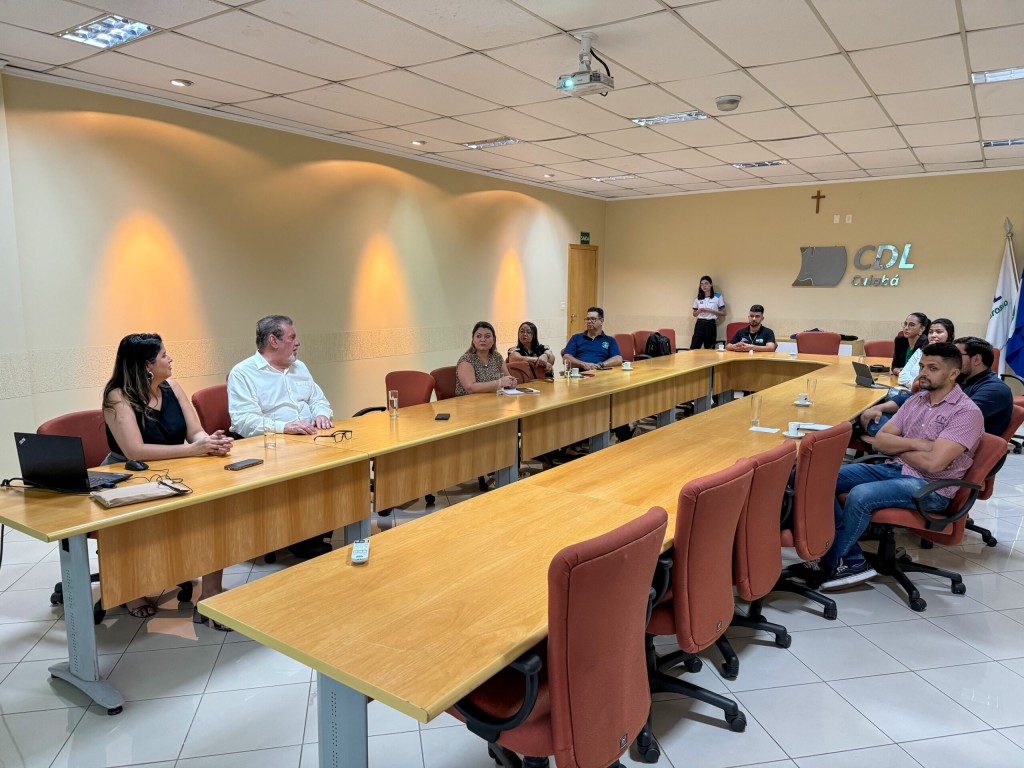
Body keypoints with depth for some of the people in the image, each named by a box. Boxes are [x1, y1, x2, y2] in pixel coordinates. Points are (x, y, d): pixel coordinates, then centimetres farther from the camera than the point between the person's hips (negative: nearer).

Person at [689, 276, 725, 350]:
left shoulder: (718, 297, 1)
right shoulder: (698, 299, 10)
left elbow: (723, 313, 1)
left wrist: (710, 311, -12)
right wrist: (699, 311, -6)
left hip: (711, 324, -2)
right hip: (700, 324, 2)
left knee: (709, 349, 0)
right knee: (694, 347, -6)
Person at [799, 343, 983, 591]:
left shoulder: (967, 412, -11)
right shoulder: (916, 400, 11)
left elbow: (933, 462, -22)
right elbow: (879, 439, 6)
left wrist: (896, 446, -6)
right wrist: (914, 443, -12)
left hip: (930, 487, -8)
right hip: (894, 469, 8)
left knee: (860, 495, -32)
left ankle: (829, 564, -11)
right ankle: (852, 560, -12)